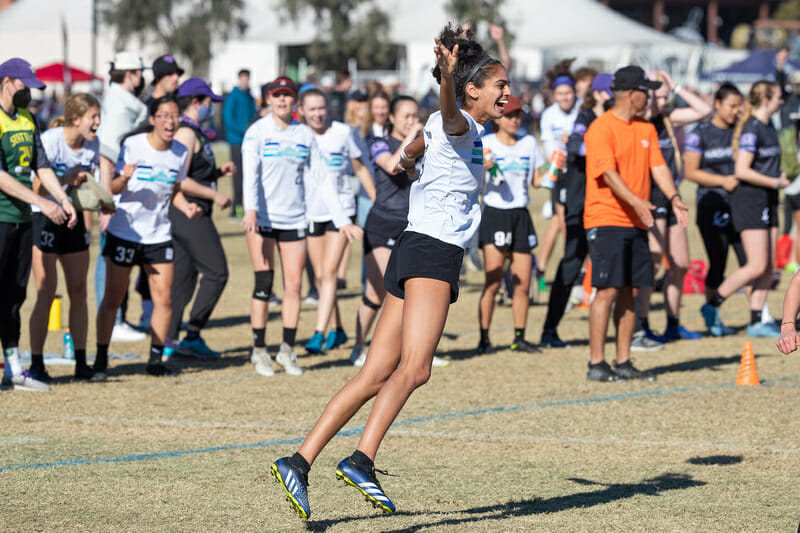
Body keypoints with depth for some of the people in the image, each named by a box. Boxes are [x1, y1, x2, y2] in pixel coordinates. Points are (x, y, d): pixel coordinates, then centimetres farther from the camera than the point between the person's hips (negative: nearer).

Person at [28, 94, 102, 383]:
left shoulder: (92, 144, 1)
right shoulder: (49, 141, -18)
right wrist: (65, 180, -34)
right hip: (43, 219, -6)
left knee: (78, 291, 3)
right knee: (46, 293, -9)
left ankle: (81, 362, 8)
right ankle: (36, 364, -2)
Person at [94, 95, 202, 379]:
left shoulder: (180, 152, 1)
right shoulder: (133, 145, -12)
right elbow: (113, 189, -11)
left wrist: (186, 206, -5)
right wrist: (124, 178, -33)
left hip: (159, 235, 4)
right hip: (125, 231, -4)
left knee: (164, 299, -1)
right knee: (112, 299, 1)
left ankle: (155, 360, 11)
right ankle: (101, 358, 12)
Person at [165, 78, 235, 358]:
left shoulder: (193, 133, 19)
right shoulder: (186, 133, -14)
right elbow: (180, 180, -22)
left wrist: (218, 171, 12)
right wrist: (214, 195, -17)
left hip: (189, 214, 11)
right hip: (190, 213, -11)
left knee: (183, 277, 10)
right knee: (216, 273, -8)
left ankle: (169, 340, 9)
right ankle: (193, 336, -7)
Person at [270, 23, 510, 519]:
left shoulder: (455, 129, 22)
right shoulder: (459, 126, -5)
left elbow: (418, 145, 45)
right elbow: (448, 107, -31)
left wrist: (408, 156, 69)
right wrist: (449, 74, -53)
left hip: (416, 253, 9)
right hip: (434, 250, -9)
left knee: (375, 376, 2)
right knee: (414, 368, -23)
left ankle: (300, 462, -3)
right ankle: (362, 460, -36)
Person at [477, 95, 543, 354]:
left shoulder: (529, 143, 12)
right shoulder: (485, 144, -1)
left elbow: (536, 181, 15)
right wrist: (482, 169, -24)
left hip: (521, 215, 4)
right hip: (494, 213, -4)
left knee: (523, 282, 2)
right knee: (493, 281, -9)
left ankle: (520, 337, 10)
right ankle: (484, 338, -4)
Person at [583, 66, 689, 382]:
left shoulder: (646, 129, 15)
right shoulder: (601, 129, -10)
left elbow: (657, 166, 9)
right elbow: (608, 173, -20)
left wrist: (673, 197, -9)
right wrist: (635, 201, -33)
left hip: (635, 223, 8)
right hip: (606, 221, -8)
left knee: (630, 292, 8)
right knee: (608, 290, -10)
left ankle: (623, 362, 13)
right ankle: (597, 365, -6)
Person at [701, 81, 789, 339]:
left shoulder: (769, 127, 13)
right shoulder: (751, 130, -15)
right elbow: (741, 171, -21)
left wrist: (778, 178, 9)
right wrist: (775, 183, -14)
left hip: (768, 202, 9)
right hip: (749, 201, -9)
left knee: (768, 267, 5)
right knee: (757, 266, -11)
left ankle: (756, 322, 9)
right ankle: (712, 307, -1)